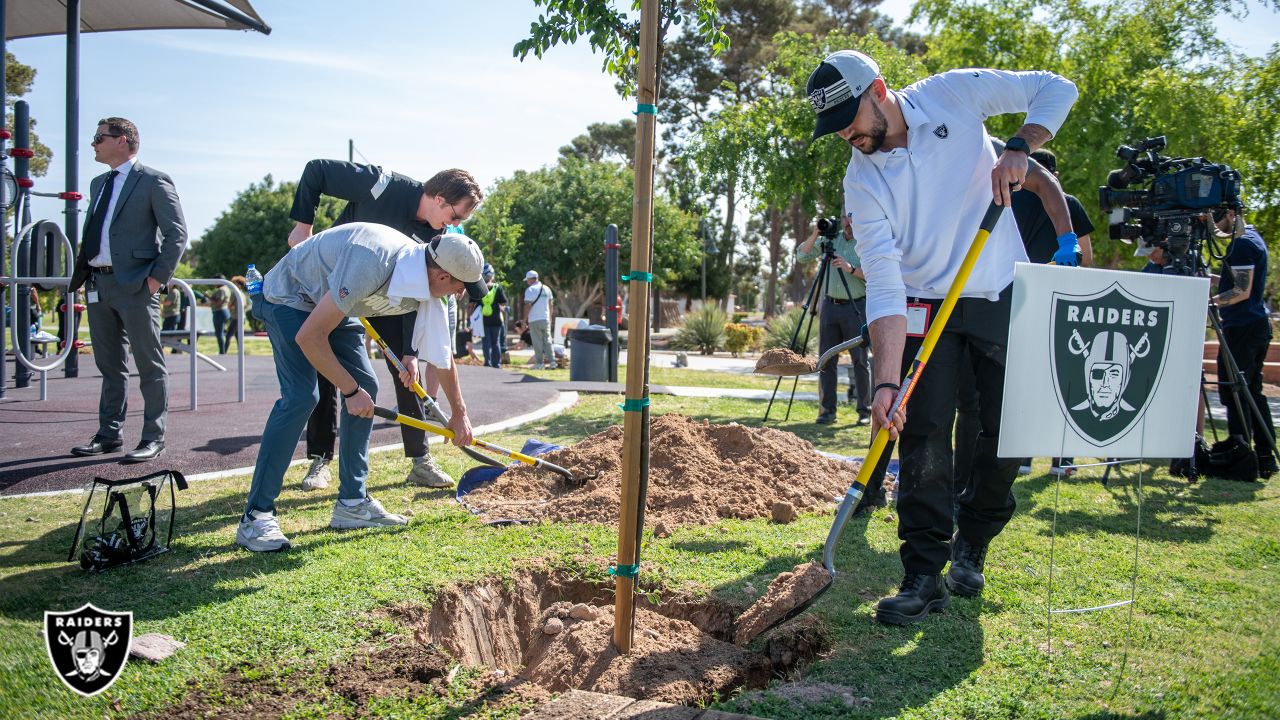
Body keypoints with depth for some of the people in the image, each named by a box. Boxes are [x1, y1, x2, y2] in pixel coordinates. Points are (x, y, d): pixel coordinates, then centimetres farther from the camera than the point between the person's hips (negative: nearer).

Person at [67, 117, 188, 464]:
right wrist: (83, 274, 10)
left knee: (149, 366, -1)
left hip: (135, 286, -8)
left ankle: (153, 438, 3)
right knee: (109, 366, 14)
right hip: (98, 285, 8)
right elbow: (92, 233, 22)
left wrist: (158, 276, -14)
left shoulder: (153, 182, -5)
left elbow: (177, 233, -9)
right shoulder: (98, 184, 19)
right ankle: (109, 435, 22)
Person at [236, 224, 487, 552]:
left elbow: (444, 357, 4)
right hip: (289, 297, -8)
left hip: (333, 304, 8)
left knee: (366, 386, 0)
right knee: (301, 395, -21)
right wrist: (350, 391, -24)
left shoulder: (427, 290, -12)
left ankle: (352, 501, 9)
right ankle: (255, 516, -15)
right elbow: (309, 336, -32)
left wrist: (459, 413, 15)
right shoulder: (372, 265, -38)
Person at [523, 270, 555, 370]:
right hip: (545, 319, 5)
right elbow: (550, 304, 14)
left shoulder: (530, 290, -8)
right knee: (547, 341, 9)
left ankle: (539, 363, -1)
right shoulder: (547, 289, 11)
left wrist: (525, 319, -5)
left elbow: (528, 305, -12)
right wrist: (550, 318, 21)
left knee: (537, 342, -1)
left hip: (534, 320, -5)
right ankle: (552, 362, 4)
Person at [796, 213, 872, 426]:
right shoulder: (830, 239, 10)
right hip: (830, 305, 4)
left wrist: (851, 269, -22)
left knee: (860, 360, -3)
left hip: (856, 306, -4)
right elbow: (801, 255, 7)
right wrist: (815, 235, -6)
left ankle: (865, 411, 3)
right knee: (826, 359, 3)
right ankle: (827, 411, 7)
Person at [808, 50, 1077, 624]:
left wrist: (1018, 148, -20)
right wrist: (885, 378, -27)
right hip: (927, 306, -1)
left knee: (1009, 434, 3)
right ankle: (925, 575, -2)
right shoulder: (861, 182, -11)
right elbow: (883, 284, -17)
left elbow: (1057, 89, 0)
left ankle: (970, 548, 24)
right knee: (923, 438, -10)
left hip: (1006, 295, 1)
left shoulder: (953, 93, -8)